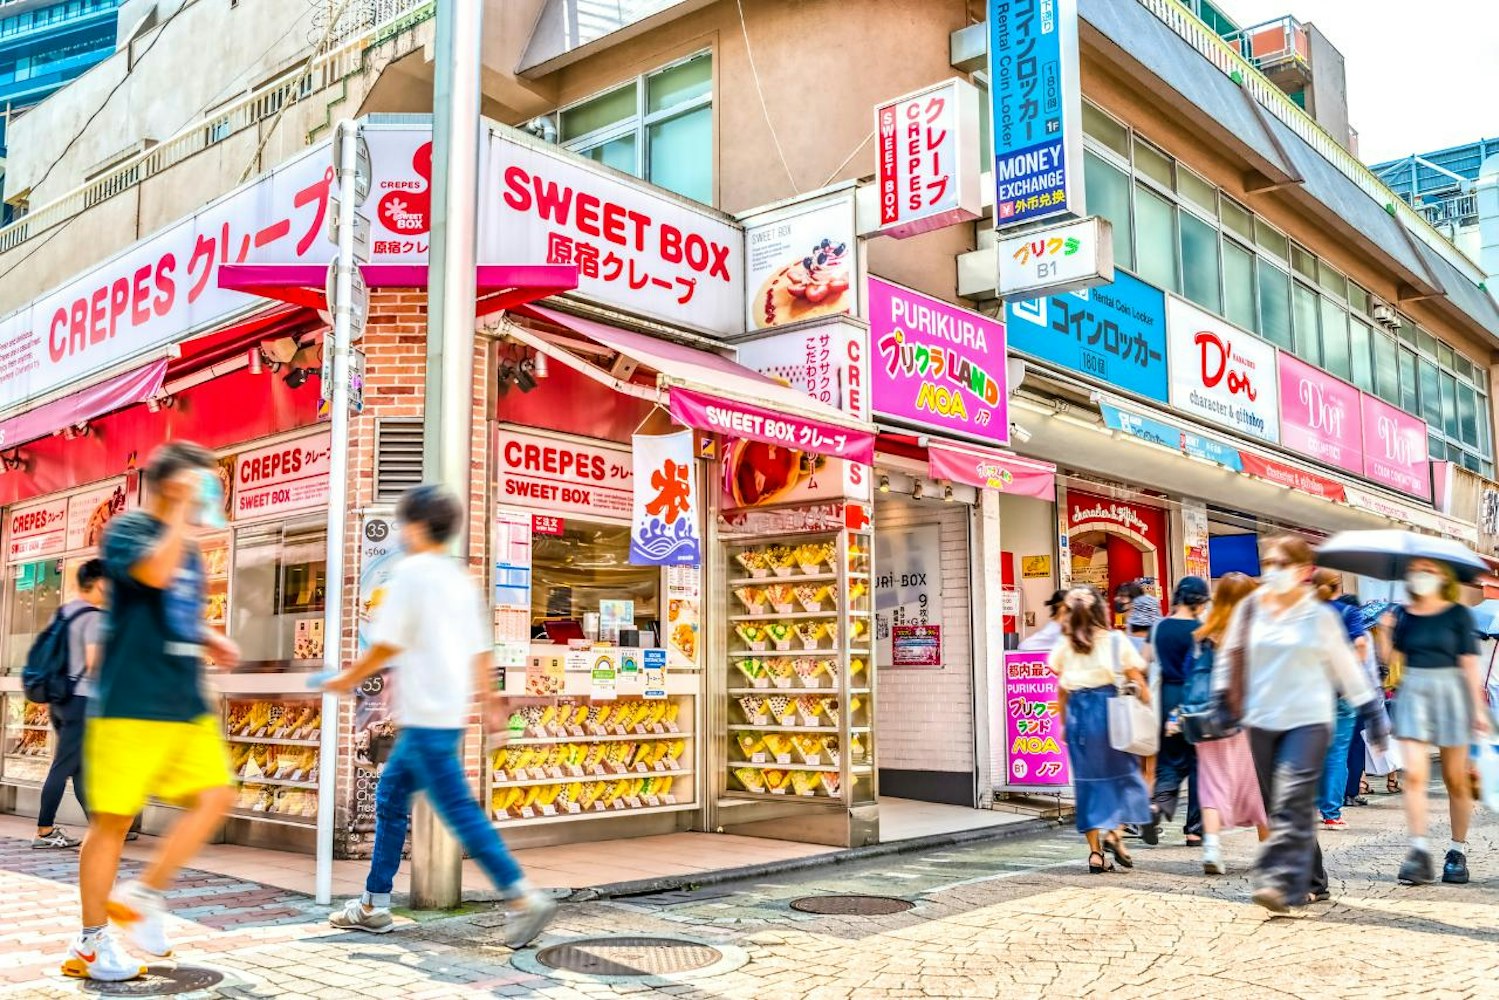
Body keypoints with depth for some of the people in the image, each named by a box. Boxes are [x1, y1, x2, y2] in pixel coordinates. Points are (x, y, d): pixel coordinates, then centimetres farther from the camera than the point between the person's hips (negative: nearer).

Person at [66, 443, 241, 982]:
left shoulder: (188, 547, 17)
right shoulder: (126, 529, -6)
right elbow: (155, 572, -27)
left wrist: (210, 639, 11)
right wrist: (182, 512, -18)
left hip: (187, 704, 8)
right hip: (131, 704, -7)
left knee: (216, 795, 0)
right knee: (113, 817, 0)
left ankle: (141, 896, 13)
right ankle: (91, 942, 14)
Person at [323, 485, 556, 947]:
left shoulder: (411, 571, -10)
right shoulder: (460, 578, 14)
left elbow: (388, 643, -11)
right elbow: (480, 650, 15)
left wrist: (349, 679, 3)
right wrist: (490, 702, 21)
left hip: (425, 716, -9)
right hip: (450, 713, 9)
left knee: (458, 809, -9)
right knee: (390, 795, 18)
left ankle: (524, 897, -12)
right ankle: (375, 904, 24)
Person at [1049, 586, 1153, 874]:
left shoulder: (1065, 646, 5)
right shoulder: (1115, 641, -1)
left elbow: (1062, 689, 8)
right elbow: (1138, 682, 0)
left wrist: (1064, 722, 17)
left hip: (1077, 712, 3)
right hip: (1109, 709, -2)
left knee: (1087, 778, 6)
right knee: (1123, 773, 12)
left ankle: (1095, 851, 7)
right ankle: (1115, 832, -6)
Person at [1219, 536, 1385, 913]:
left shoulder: (1320, 617, 2)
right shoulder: (1251, 609, 6)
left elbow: (1345, 667, 11)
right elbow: (1230, 657, 15)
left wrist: (1371, 712, 12)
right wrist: (1225, 699, 9)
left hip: (1308, 720, -3)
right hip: (1262, 722, 3)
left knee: (1293, 802, -16)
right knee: (1277, 806, 6)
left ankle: (1281, 882, -21)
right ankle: (1312, 883, 19)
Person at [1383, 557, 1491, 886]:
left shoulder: (1458, 614, 0)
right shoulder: (1402, 615, 7)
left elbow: (1469, 664, -2)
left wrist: (1479, 708, -6)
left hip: (1450, 690, -2)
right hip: (1413, 691, 2)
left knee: (1455, 779, 5)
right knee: (1414, 775, -10)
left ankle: (1458, 851, 18)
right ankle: (1419, 850, -9)